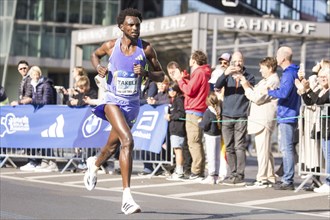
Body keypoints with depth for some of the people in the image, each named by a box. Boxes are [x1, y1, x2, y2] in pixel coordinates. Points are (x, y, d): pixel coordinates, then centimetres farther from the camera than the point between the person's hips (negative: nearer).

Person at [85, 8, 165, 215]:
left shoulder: (146, 49, -5)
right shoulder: (111, 46, -5)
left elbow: (161, 75, 2)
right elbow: (95, 54, 17)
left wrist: (145, 72, -18)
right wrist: (99, 67, -4)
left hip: (132, 104, 3)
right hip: (113, 100, -3)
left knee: (113, 146, 19)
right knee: (127, 141, -26)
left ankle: (94, 164, 56)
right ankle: (127, 196, -26)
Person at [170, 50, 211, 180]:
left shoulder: (199, 73, -12)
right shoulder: (201, 72, 20)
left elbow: (189, 90, -17)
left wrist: (180, 79, -5)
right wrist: (182, 78, 17)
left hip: (194, 112, -11)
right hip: (198, 111, 11)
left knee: (194, 142, -11)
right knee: (197, 142, 13)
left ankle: (196, 172, -13)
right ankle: (199, 171, 15)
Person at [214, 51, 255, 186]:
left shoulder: (248, 77, 7)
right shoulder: (228, 76, 11)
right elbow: (217, 86, -6)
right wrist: (225, 74, -23)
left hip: (241, 117, -3)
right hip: (227, 116, 3)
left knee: (239, 146, -9)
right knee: (229, 147, 4)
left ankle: (240, 175, -8)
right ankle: (233, 174, 9)